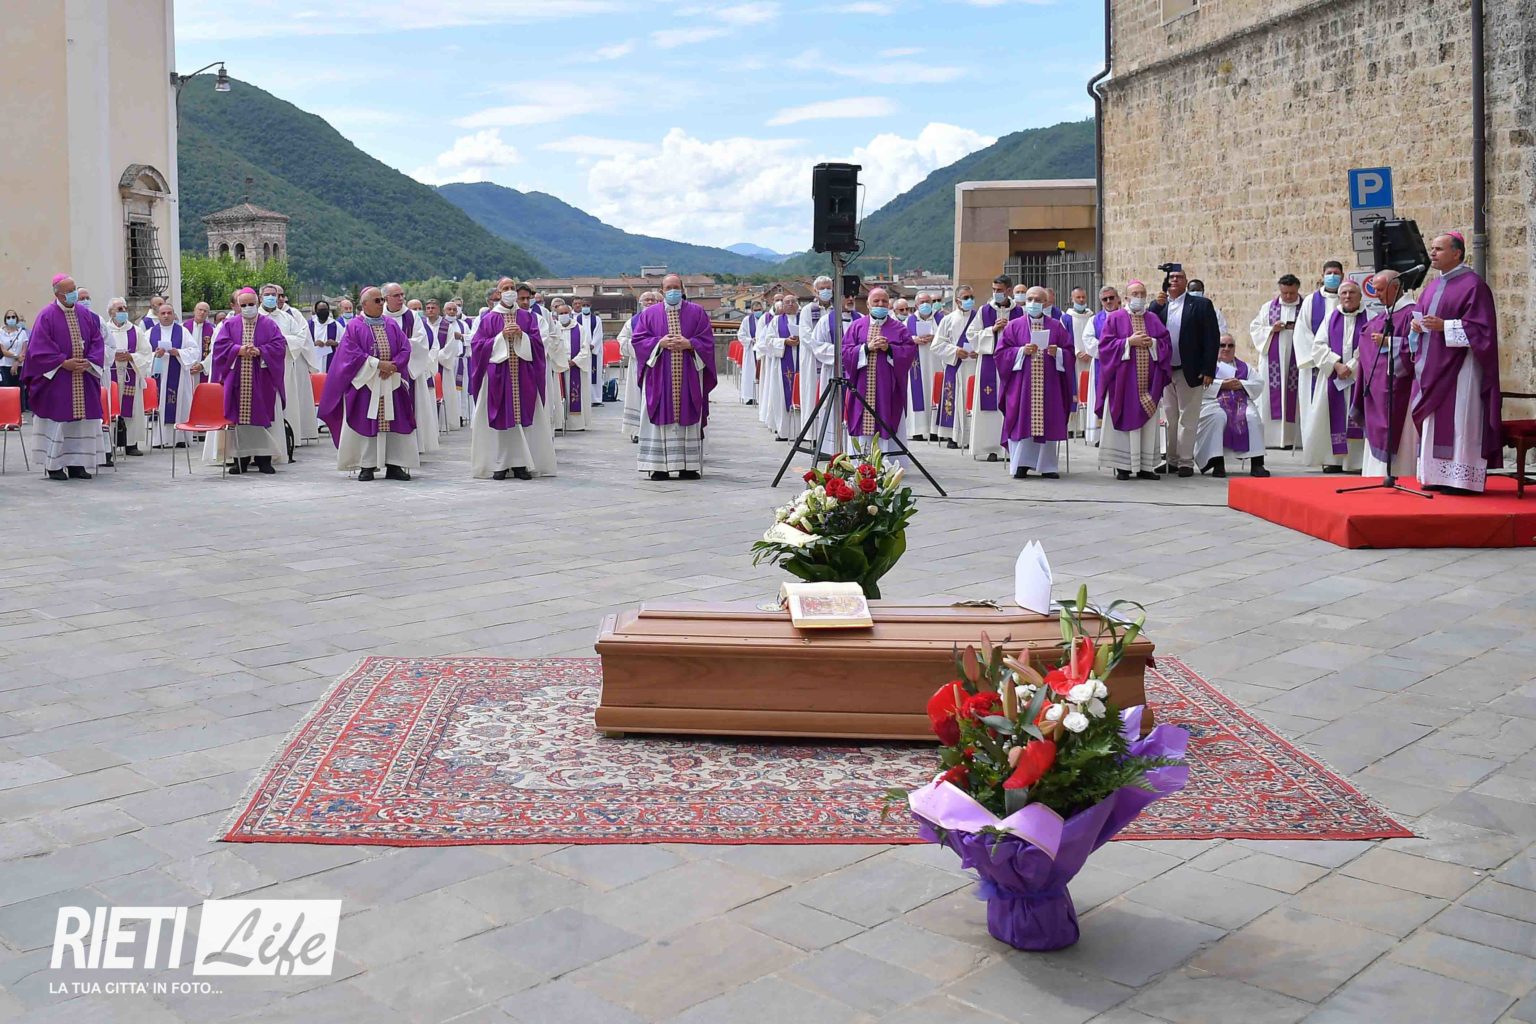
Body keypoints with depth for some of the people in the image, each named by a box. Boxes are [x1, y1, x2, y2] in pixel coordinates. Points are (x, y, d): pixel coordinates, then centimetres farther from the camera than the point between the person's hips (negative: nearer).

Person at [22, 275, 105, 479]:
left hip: (83, 377, 5)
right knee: (57, 420, -3)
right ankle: (54, 466, 4)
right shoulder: (47, 316, -6)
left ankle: (76, 464, 11)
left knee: (81, 420, 4)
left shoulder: (85, 315, 8)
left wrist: (89, 362, -7)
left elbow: (97, 341, 9)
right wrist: (64, 363, -16)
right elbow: (39, 347, -10)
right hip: (55, 379, -5)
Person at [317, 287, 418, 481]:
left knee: (393, 422, 0)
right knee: (366, 423, -4)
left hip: (391, 382, 4)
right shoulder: (354, 326, 1)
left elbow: (405, 348, 5)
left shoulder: (391, 325, 12)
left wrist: (393, 365, -12)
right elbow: (352, 353, -9)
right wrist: (378, 364, -16)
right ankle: (367, 466, 2)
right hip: (365, 382, -3)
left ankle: (394, 465, 4)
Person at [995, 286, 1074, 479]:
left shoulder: (1057, 327, 11)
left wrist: (1057, 353, -13)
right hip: (1021, 384, -1)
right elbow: (1002, 353, 1)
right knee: (1022, 421, -6)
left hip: (1048, 385, 1)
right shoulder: (1014, 326, 8)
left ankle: (1047, 465, 6)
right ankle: (1021, 463, 0)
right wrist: (1022, 351, -13)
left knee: (1046, 422, -1)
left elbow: (1070, 354, 7)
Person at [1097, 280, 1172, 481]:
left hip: (1148, 380, 4)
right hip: (1124, 379, -3)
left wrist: (1152, 343, -10)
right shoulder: (1115, 318, 3)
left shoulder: (1153, 319, 13)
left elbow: (1166, 343, 8)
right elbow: (1105, 344, -6)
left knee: (1147, 421, 3)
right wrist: (1129, 342, -14)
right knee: (1124, 420, -4)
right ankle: (1122, 466, 0)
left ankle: (1144, 466, 7)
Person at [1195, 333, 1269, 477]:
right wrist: (1222, 384, -11)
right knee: (1217, 417, -37)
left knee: (1253, 418, -29)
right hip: (1214, 401, -3)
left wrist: (1241, 384, -3)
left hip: (1241, 403, 3)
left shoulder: (1243, 366, 28)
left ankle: (1257, 464, -32)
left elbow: (1259, 383, 15)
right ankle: (1218, 463, -38)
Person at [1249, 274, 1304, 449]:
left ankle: (1292, 437, 0)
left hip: (1297, 360, -1)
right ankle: (1270, 436, -1)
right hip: (1272, 360, 1)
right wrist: (1271, 329, -7)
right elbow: (1254, 328, 9)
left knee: (1295, 398, -2)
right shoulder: (1268, 308, 12)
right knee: (1271, 397, -2)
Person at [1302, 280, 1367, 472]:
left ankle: (1359, 459, -3)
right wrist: (1336, 365, -11)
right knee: (1334, 418, -1)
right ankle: (1334, 459, 2)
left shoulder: (1368, 318, 2)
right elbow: (1318, 345, 3)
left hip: (1359, 376, -2)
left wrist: (1351, 367, -14)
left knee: (1358, 418, -5)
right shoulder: (1331, 317, 11)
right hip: (1333, 377, 2)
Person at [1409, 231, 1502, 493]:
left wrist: (1444, 326, -21)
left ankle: (1461, 478, -5)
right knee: (1434, 423, 7)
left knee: (1458, 421, -8)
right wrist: (1418, 325, 2)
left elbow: (1481, 327, -14)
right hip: (1432, 366, 8)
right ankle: (1438, 476, 12)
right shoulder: (1433, 286, 16)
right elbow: (1422, 317, 25)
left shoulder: (1472, 284, -9)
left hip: (1459, 367, -8)